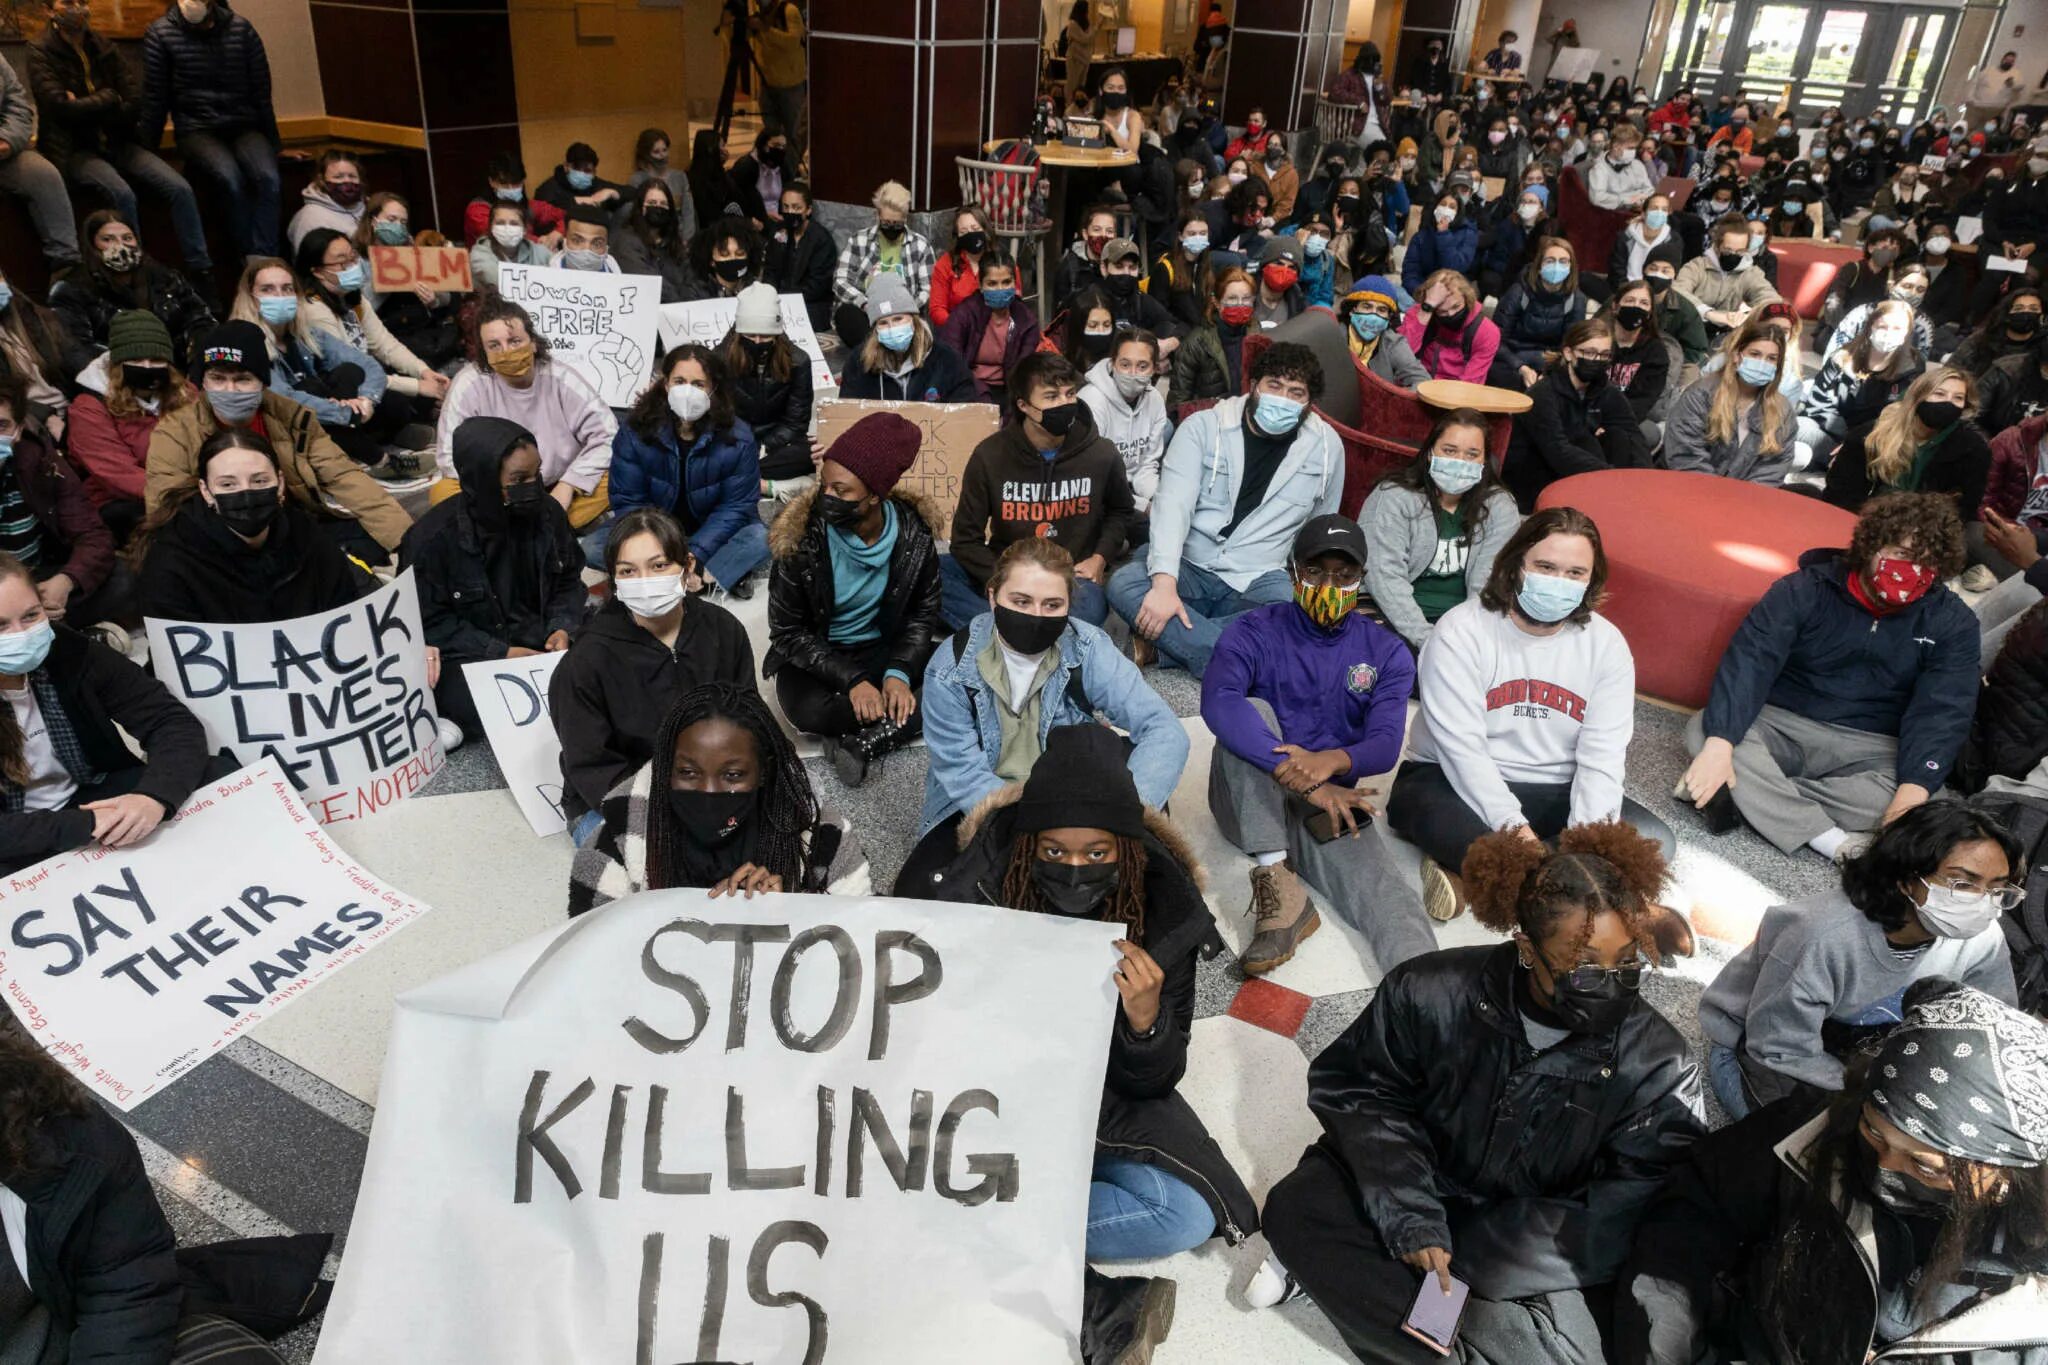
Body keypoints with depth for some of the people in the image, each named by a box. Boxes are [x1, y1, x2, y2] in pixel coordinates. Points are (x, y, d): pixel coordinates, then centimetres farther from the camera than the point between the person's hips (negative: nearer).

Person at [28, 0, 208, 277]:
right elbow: (61, 108, -14)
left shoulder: (104, 48, 13)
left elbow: (135, 104, 3)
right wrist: (108, 99, -4)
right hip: (73, 149, -4)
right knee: (121, 193, -34)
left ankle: (202, 271, -19)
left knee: (180, 188, -19)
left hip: (117, 142, 5)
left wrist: (87, 109, -7)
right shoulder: (41, 53, -1)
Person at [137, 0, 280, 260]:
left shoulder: (242, 29, 6)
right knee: (231, 178, -34)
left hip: (244, 126, 2)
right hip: (197, 130, -2)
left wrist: (273, 144, 11)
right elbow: (154, 99, 4)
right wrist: (144, 152, 5)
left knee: (268, 178, -32)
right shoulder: (160, 33, 2)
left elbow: (261, 92, 10)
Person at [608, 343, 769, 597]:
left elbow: (735, 507, -14)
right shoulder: (634, 431, -14)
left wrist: (696, 554, -27)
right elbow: (628, 501, -12)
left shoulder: (738, 438, -16)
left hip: (711, 536, -1)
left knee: (761, 538, -29)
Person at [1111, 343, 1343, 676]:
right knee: (1123, 583, -31)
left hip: (1258, 581, 1)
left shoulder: (1327, 446, 4)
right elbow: (1172, 505, -15)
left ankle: (1170, 638, -24)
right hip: (1188, 569, 0)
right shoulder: (1203, 427, -3)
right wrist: (1164, 584, -29)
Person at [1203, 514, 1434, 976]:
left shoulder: (1386, 654, 7)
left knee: (1382, 886, -27)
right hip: (1251, 802, -1)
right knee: (1251, 712, -28)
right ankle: (1280, 890, -34)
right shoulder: (1253, 633, -3)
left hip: (1333, 803, 1)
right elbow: (1217, 703, -24)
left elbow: (1385, 745, -7)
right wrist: (1303, 778, -34)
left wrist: (1333, 761, -33)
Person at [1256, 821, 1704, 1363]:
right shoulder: (1432, 991, -18)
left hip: (1532, 1260, 1)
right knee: (1296, 1207, -20)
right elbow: (1360, 1090, -8)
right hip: (1420, 1192, 0)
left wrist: (1463, 1254, -24)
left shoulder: (1660, 1066, -18)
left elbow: (1626, 1215, -19)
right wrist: (1409, 1217, -22)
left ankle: (1342, 1271, -12)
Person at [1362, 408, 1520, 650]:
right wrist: (1426, 640, -24)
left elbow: (1490, 582, -6)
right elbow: (1385, 577, -16)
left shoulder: (1499, 507, 3)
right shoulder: (1392, 499, -8)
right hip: (1397, 616, -3)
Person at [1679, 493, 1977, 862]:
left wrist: (1914, 789, -31)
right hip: (1779, 725, 0)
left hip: (1870, 747, 1)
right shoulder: (1805, 590, -6)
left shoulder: (1952, 623, -2)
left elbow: (1941, 714, -13)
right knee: (1703, 731, -29)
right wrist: (1719, 744, -35)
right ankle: (1834, 843, -33)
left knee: (1926, 804, -31)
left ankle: (1749, 796, -28)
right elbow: (1749, 661, -19)